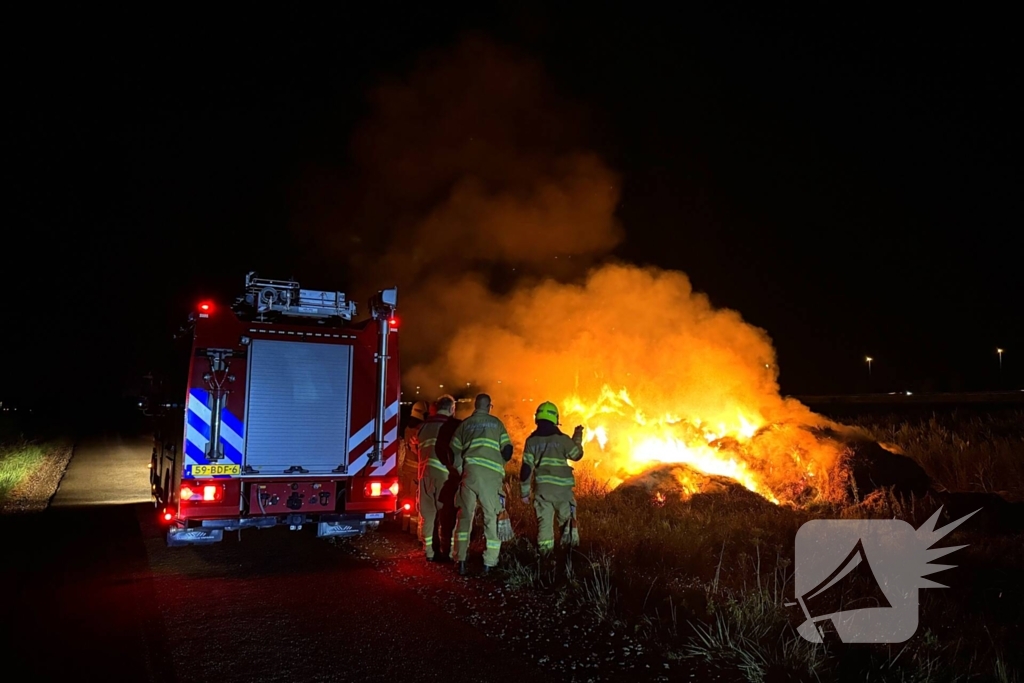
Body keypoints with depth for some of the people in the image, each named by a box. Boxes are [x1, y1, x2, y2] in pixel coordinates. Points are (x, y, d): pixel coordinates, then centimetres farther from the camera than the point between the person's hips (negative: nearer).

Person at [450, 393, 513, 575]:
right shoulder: (496, 423, 10)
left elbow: (454, 451, 9)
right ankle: (489, 564, 5)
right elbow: (507, 451, 4)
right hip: (491, 475, -1)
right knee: (492, 518, 6)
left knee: (465, 516, 10)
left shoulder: (465, 424, 13)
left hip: (469, 473, 2)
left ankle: (461, 561, 6)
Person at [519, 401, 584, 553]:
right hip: (562, 487, -2)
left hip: (542, 488, 2)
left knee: (544, 522, 5)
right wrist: (578, 437, 24)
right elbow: (577, 455, 11)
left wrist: (524, 492, 8)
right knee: (567, 520, 11)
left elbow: (526, 468, 2)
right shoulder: (561, 438, -4)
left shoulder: (531, 440, 4)